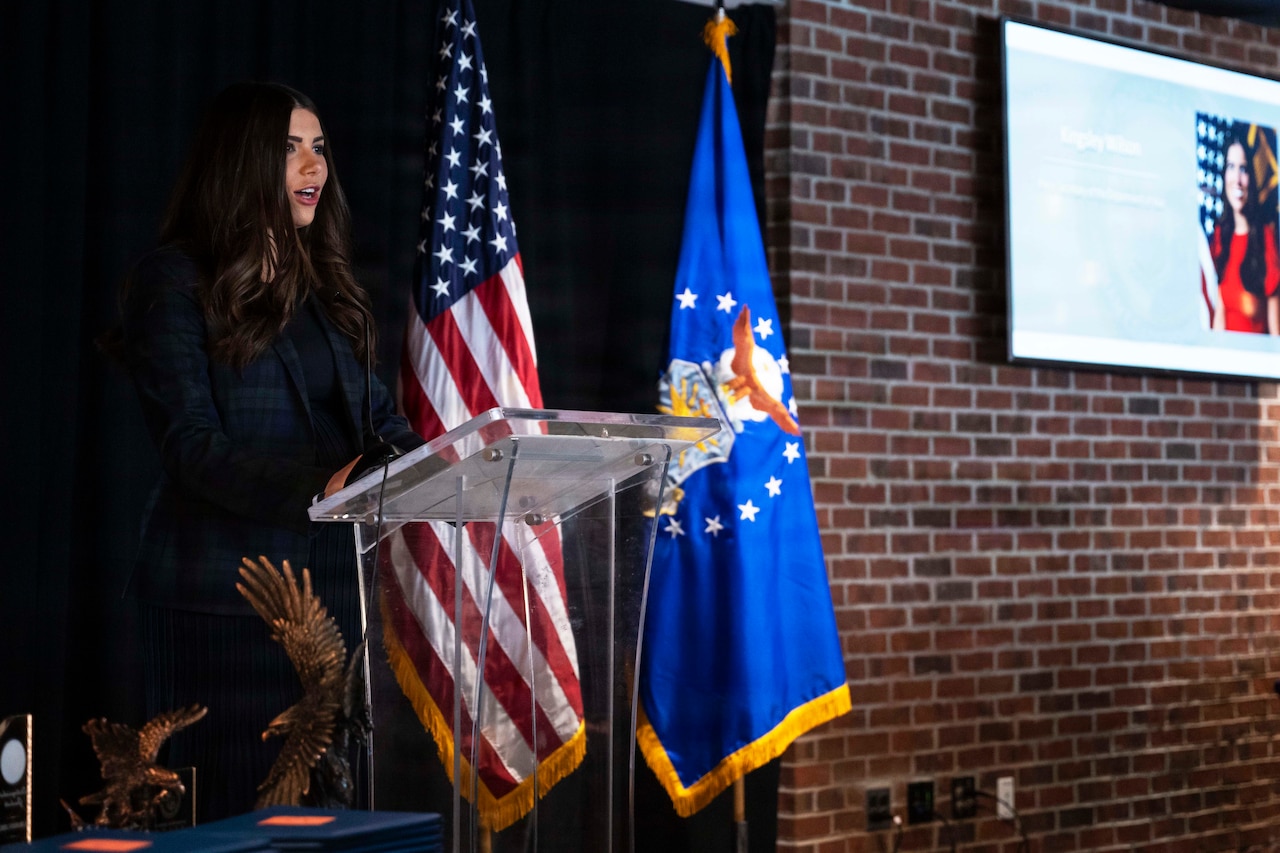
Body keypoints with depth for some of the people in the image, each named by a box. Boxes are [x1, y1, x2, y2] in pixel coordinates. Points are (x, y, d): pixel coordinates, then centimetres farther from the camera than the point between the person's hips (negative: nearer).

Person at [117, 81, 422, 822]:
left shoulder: (323, 282, 17)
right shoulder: (175, 283, -4)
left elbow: (372, 408, 16)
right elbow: (192, 446, -13)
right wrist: (316, 488, -28)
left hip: (329, 577, 6)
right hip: (225, 587, -6)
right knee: (233, 805, -1)